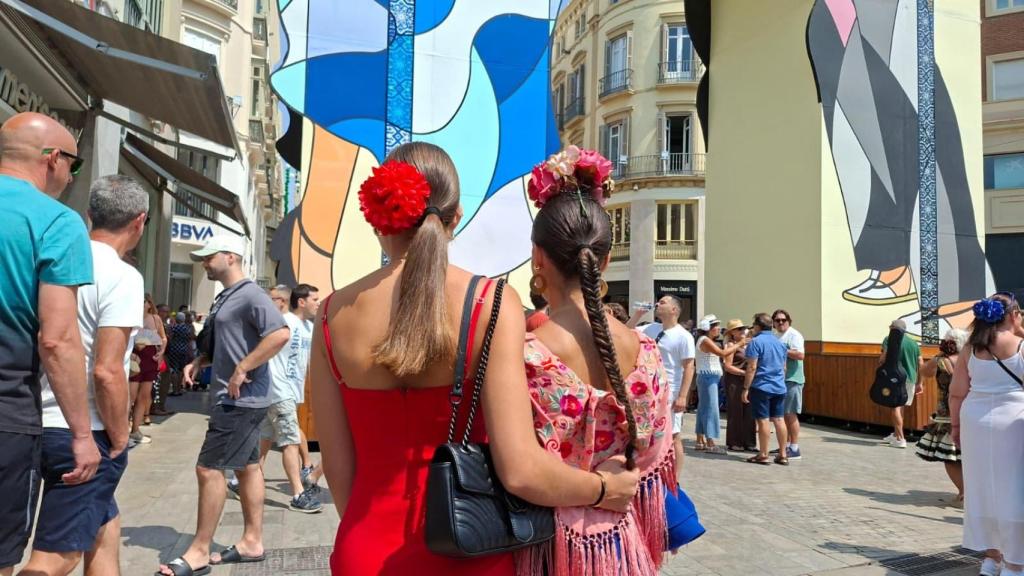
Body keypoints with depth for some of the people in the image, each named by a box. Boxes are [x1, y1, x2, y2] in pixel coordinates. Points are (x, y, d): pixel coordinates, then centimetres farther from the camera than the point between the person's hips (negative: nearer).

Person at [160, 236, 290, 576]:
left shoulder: (249, 295, -16)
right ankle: (252, 542, 22)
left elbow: (280, 334, -28)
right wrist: (199, 362, 8)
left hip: (242, 399, -10)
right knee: (247, 467, 13)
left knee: (209, 469, -5)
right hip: (235, 398, 10)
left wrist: (241, 370, -25)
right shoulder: (224, 298, 15)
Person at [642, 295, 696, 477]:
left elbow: (689, 368, -13)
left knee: (673, 437, 2)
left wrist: (682, 396, -20)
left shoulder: (683, 336, -9)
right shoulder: (651, 329, 9)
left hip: (670, 394, -7)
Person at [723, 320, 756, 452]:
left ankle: (748, 442, 12)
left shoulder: (746, 344, 15)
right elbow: (727, 366, -11)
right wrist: (744, 372, -16)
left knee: (748, 412, 5)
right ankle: (734, 443, 7)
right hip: (734, 381, -6)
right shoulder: (730, 344, -5)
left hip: (746, 381, 6)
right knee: (736, 412, -2)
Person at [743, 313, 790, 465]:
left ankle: (763, 455, 3)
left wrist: (746, 388, -11)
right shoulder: (780, 343, 13)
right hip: (779, 388, 7)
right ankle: (783, 455, 12)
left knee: (763, 421, -2)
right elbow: (784, 368, 20)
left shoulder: (756, 342, -10)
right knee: (779, 420, 8)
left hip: (761, 387, -6)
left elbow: (752, 368, -15)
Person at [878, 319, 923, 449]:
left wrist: (880, 362, 5)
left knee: (895, 406, -2)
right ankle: (895, 435, 28)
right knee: (900, 406, 17)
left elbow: (884, 358, -17)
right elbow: (920, 364, 14)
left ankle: (900, 439, -7)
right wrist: (919, 383, 19)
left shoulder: (890, 339, -4)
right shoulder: (914, 342, 15)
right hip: (911, 378, 6)